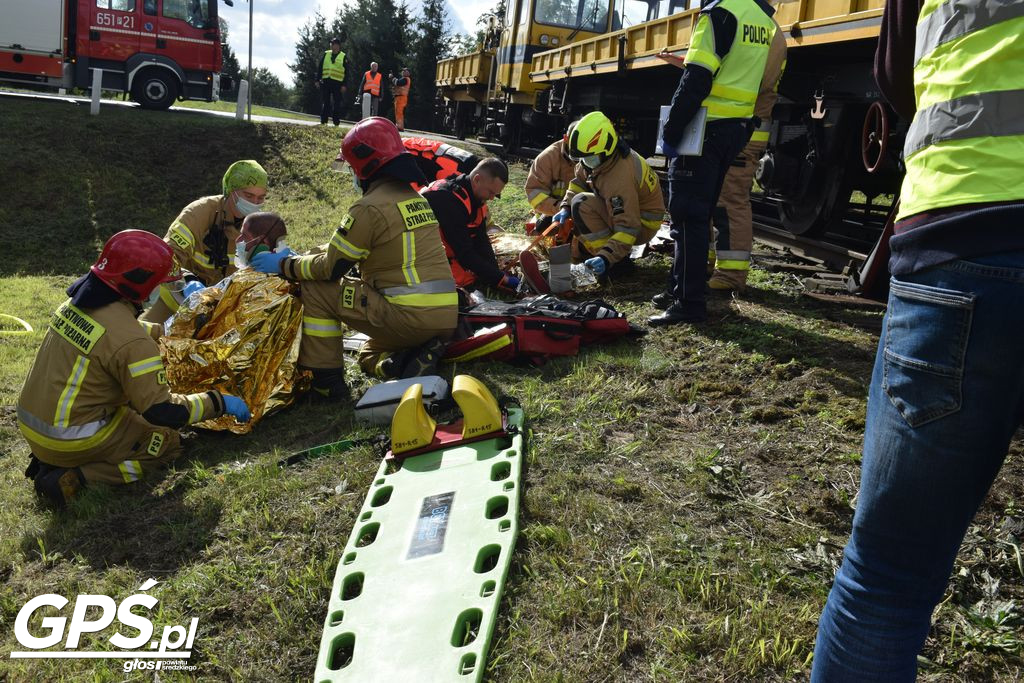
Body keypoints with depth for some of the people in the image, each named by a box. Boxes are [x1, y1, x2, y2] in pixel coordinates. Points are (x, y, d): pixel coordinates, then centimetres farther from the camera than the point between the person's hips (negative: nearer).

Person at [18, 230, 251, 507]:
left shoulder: (75, 304, -1)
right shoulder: (131, 341, -26)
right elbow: (161, 411, -22)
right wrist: (218, 402, -12)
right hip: (70, 440, -8)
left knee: (128, 406, 27)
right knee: (167, 441, 6)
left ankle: (49, 459, 13)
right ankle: (72, 478, -6)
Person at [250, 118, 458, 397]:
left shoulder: (371, 207, -11)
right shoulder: (417, 199, 16)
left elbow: (331, 268, -4)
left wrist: (285, 265, 12)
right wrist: (301, 256, 25)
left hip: (406, 317, -9)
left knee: (315, 289, 5)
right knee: (369, 356, 33)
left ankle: (325, 379, 8)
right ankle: (415, 358, 3)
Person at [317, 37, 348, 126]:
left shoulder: (343, 56, 3)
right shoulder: (326, 54, 12)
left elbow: (346, 72, 0)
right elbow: (320, 68, 13)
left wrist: (344, 85, -8)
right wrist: (318, 80, 6)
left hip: (337, 83, -3)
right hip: (325, 82, 3)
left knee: (337, 103, -2)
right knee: (325, 102, 5)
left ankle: (336, 122, 4)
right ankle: (323, 121, 9)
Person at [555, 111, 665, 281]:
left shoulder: (620, 179, -35)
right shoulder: (596, 156, -10)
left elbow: (628, 228, -36)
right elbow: (579, 181, 6)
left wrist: (606, 258, -44)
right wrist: (565, 208, -10)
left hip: (643, 225, -9)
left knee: (582, 204, -27)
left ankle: (617, 261, -19)